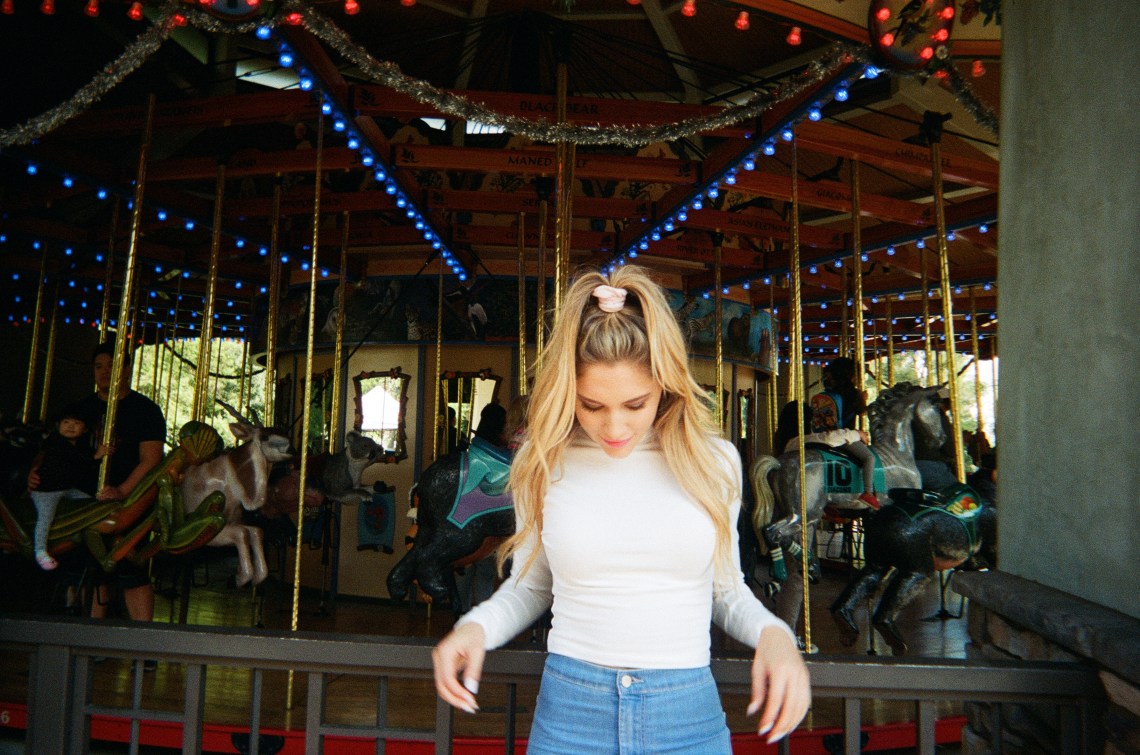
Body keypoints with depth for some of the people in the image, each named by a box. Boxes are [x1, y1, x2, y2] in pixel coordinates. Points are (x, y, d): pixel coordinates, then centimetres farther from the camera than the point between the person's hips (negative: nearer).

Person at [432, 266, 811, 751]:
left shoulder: (713, 462, -3)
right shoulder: (543, 464, -4)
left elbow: (726, 588, 8)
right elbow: (528, 587, 8)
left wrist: (773, 633, -10)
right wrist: (476, 627, -10)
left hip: (688, 715, 1)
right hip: (569, 711, 0)